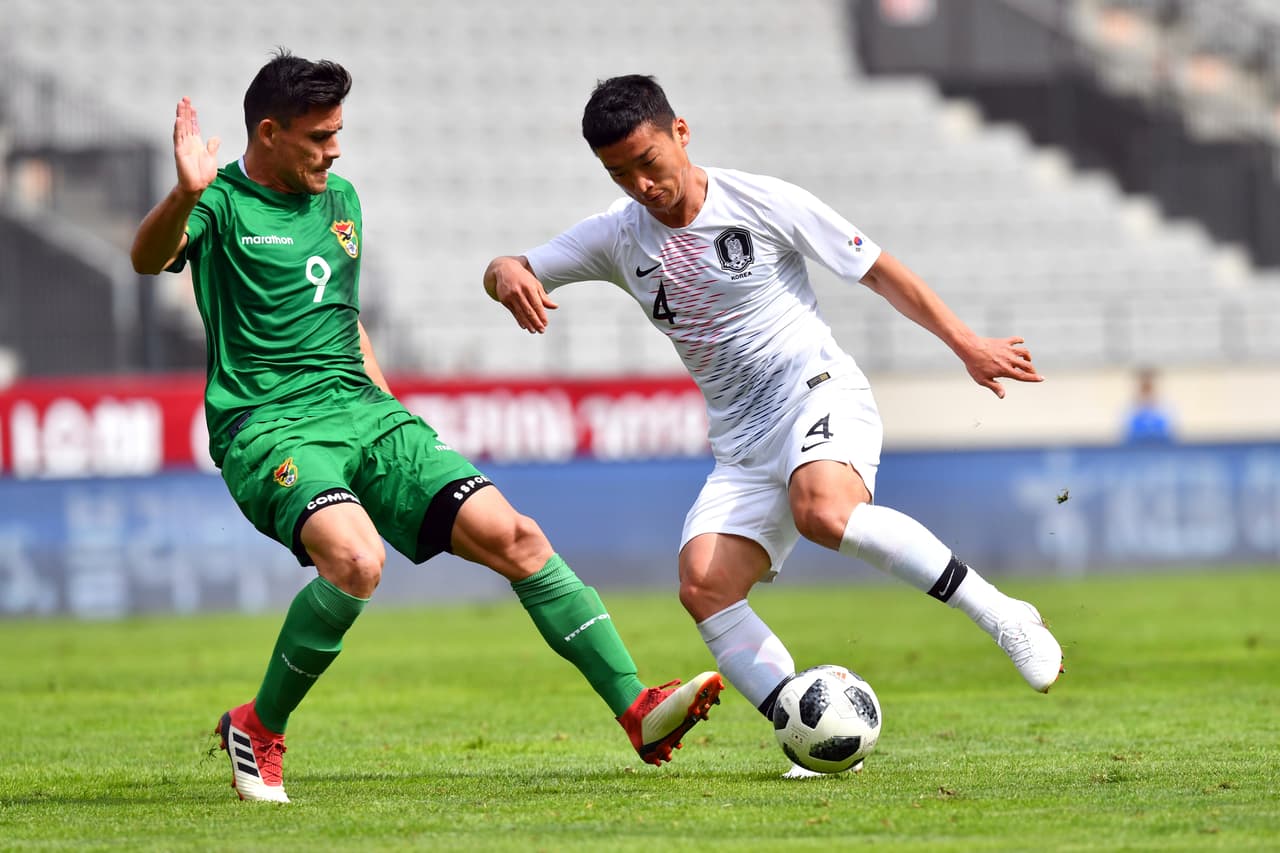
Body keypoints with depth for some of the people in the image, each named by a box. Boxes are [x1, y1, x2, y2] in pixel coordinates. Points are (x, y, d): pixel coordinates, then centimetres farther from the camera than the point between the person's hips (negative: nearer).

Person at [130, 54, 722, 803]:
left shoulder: (341, 201, 19)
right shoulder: (223, 206, -4)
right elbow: (149, 258, -26)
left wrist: (393, 415, 23)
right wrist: (186, 194, -46)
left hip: (361, 412, 7)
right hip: (266, 427, -7)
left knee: (512, 536, -8)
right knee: (357, 560, -34)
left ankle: (638, 711, -7)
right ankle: (259, 729, -12)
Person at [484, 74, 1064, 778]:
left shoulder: (762, 203, -4)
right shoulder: (618, 236, 7)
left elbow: (877, 269, 2)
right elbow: (506, 272, 7)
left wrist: (966, 344, -2)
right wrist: (509, 276, -18)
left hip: (818, 391, -5)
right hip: (742, 443, 5)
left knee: (824, 511, -37)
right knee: (703, 586, -19)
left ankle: (1001, 617, -27)